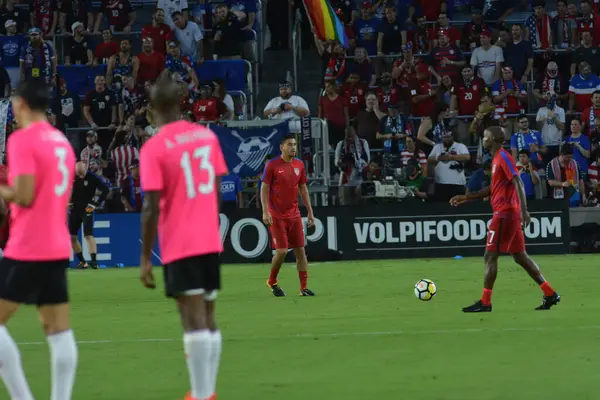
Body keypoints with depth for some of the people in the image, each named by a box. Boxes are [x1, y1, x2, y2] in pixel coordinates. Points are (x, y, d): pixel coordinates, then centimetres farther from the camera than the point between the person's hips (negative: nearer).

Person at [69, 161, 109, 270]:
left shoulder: (93, 177, -13)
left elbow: (105, 190, -8)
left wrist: (96, 204, -12)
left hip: (87, 209, -5)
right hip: (74, 209, 5)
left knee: (88, 235, -17)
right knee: (72, 236, 6)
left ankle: (94, 261, -22)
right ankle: (82, 261, 18)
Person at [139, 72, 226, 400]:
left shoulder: (153, 148, -10)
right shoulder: (207, 136, 6)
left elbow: (151, 208, -12)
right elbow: (217, 191, 11)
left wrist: (145, 258, -7)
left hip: (179, 246, -6)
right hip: (210, 241, 6)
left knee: (194, 319, -9)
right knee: (207, 317, 14)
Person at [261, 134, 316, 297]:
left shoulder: (299, 165, 8)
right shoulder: (272, 165, -7)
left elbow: (303, 189, 15)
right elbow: (264, 189, -6)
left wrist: (310, 211, 12)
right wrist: (265, 212, -15)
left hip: (294, 215, 5)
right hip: (276, 216, -5)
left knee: (300, 249, 1)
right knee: (282, 251, -9)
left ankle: (304, 287, 4)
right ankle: (272, 282, 14)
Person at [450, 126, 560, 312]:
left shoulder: (503, 157, -11)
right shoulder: (497, 158, 18)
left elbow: (518, 183, -21)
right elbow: (492, 189, 27)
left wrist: (524, 210, -31)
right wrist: (466, 197, 25)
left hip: (504, 213, -10)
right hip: (509, 213, 10)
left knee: (490, 256, -7)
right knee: (520, 256, 11)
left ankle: (485, 303, -4)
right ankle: (550, 294, 11)